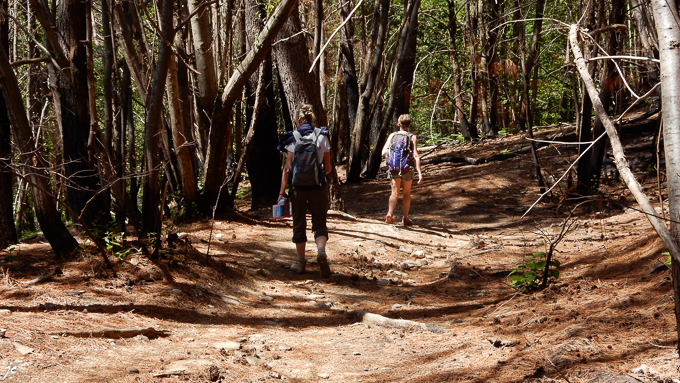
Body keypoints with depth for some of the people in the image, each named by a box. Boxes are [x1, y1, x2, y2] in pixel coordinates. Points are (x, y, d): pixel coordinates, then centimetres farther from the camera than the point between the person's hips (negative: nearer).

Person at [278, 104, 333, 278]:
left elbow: (287, 169, -7)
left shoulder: (293, 139, -4)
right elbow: (328, 168, 3)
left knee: (299, 224, 13)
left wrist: (282, 192, -3)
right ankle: (321, 250, -21)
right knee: (319, 223, 8)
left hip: (298, 187, 0)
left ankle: (301, 262, 19)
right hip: (318, 187, 1)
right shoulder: (322, 137, 0)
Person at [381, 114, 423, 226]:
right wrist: (419, 173, -14)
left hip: (394, 168, 1)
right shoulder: (412, 137, -6)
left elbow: (383, 152, -1)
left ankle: (390, 213, -20)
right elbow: (416, 156, -12)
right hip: (407, 169, -1)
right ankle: (405, 219, 20)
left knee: (395, 193, 5)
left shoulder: (392, 136, 1)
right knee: (407, 193, 14)